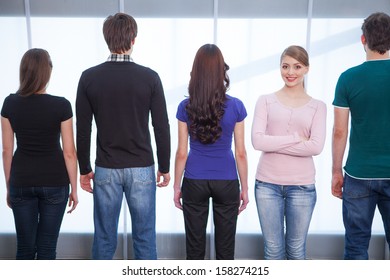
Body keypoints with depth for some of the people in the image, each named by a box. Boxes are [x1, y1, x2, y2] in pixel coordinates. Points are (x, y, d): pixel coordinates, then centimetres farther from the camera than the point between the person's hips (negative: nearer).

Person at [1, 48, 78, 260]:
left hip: (21, 182, 3)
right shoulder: (61, 105, -13)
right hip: (54, 182, -2)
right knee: (47, 246, 9)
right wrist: (74, 188, 0)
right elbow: (69, 152, -10)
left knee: (24, 246, 14)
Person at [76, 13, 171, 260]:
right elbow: (162, 127, -5)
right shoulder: (149, 77, -7)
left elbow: (83, 130, -2)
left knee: (104, 238, 12)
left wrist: (85, 169, 9)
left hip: (106, 170, 1)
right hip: (141, 169, -1)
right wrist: (164, 167, 6)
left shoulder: (89, 77, -4)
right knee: (145, 237, 10)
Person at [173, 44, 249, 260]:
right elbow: (240, 153, -5)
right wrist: (244, 188, 5)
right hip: (226, 182, 0)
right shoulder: (235, 106, -8)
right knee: (225, 247, 12)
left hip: (195, 183, 1)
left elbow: (182, 153, -4)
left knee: (195, 246, 13)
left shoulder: (185, 107, -7)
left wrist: (177, 186, 7)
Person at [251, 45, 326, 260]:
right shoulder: (265, 101, 2)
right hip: (267, 183, 0)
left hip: (302, 186, 0)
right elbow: (257, 141, -11)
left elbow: (316, 146, -12)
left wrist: (274, 144, -12)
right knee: (273, 249, 12)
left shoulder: (317, 106, 3)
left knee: (296, 250, 14)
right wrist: (295, 138, -13)